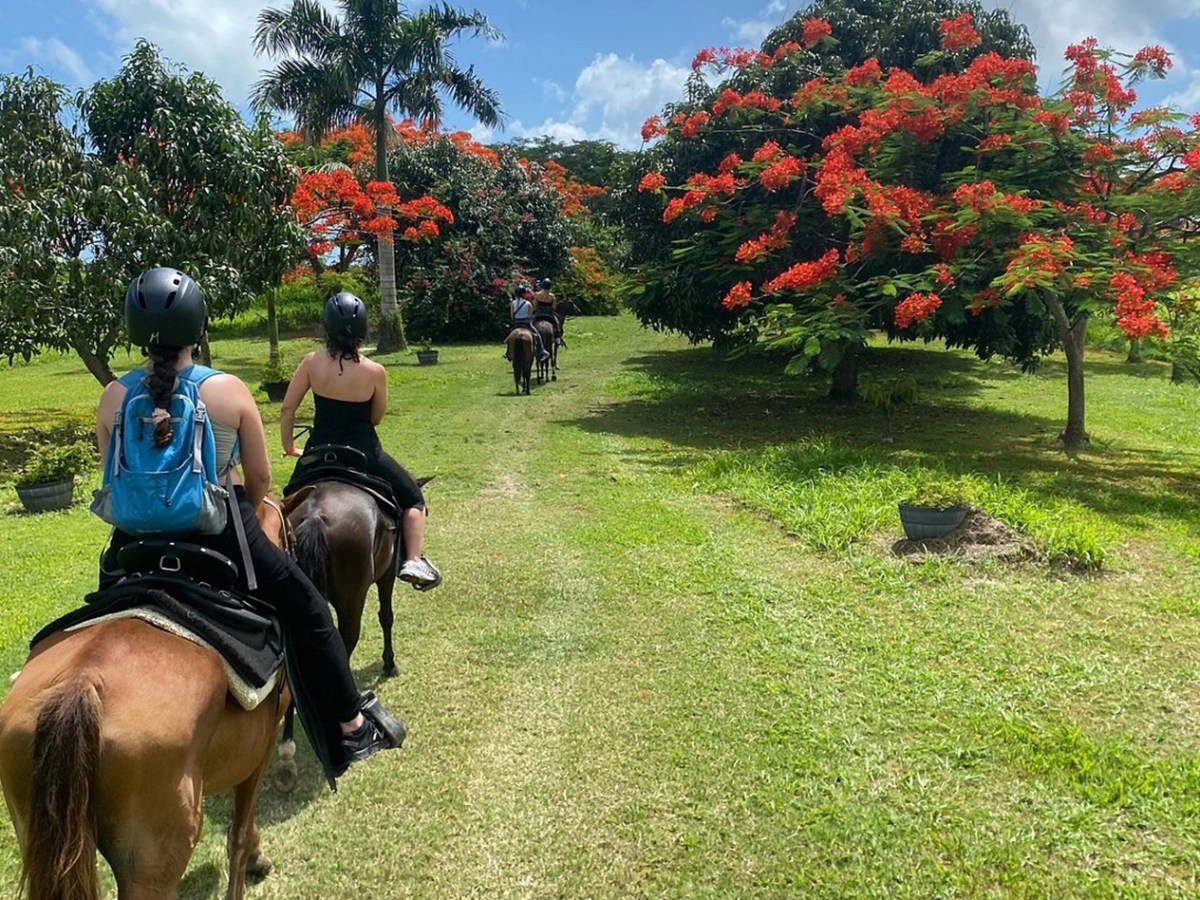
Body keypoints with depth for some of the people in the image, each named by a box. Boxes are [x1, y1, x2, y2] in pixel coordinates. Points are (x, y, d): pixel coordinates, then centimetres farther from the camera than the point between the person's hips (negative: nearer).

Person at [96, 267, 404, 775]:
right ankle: (352, 725, 22)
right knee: (307, 610, 15)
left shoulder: (113, 398, -3)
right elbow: (260, 476, -3)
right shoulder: (229, 390, -10)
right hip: (220, 537, -3)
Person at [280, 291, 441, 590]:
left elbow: (287, 409, -3)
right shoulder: (375, 372, -15)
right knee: (412, 497, 17)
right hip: (363, 453, -2)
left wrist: (288, 447, 11)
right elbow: (376, 418, -2)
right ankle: (413, 561, 5)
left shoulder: (312, 362, -9)